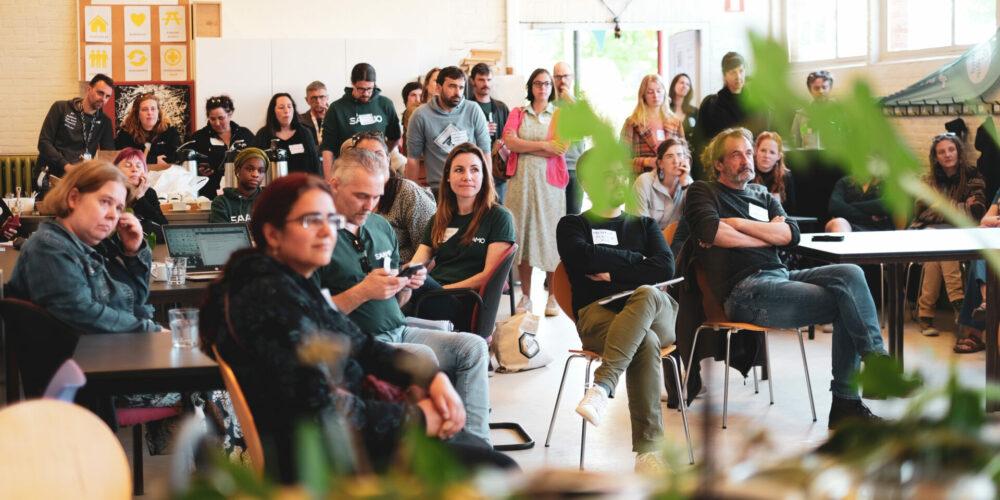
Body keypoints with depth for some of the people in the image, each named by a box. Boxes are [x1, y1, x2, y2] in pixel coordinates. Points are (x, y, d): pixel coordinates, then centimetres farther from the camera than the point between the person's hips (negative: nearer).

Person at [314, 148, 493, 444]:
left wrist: (406, 287, 0)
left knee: (472, 347, -9)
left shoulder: (382, 227, 16)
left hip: (399, 332, 8)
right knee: (422, 355, -32)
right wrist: (362, 292, -20)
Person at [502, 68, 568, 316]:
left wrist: (523, 146, -5)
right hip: (520, 180, 1)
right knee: (521, 234, 0)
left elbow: (559, 148, -6)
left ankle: (554, 296, 5)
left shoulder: (560, 114, 9)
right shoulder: (517, 113, 14)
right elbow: (509, 142, -4)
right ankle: (525, 296, 7)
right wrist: (542, 145, -10)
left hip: (548, 181, -1)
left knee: (549, 234, -4)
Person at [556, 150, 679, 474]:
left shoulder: (644, 225, 28)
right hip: (597, 313, -2)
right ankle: (648, 449, -45)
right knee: (645, 344, -38)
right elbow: (585, 257, -6)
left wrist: (612, 273, -1)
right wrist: (637, 260, 5)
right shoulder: (573, 226, 20)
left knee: (647, 295, -38)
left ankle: (602, 386, -48)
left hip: (657, 314, 3)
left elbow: (666, 268, 7)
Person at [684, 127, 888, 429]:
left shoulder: (761, 195, 27)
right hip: (745, 289, -7)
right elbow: (712, 232, -13)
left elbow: (790, 234, 8)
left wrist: (737, 223, -2)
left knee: (850, 274, -19)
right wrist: (767, 235, 0)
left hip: (779, 276, 7)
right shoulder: (703, 192, 10)